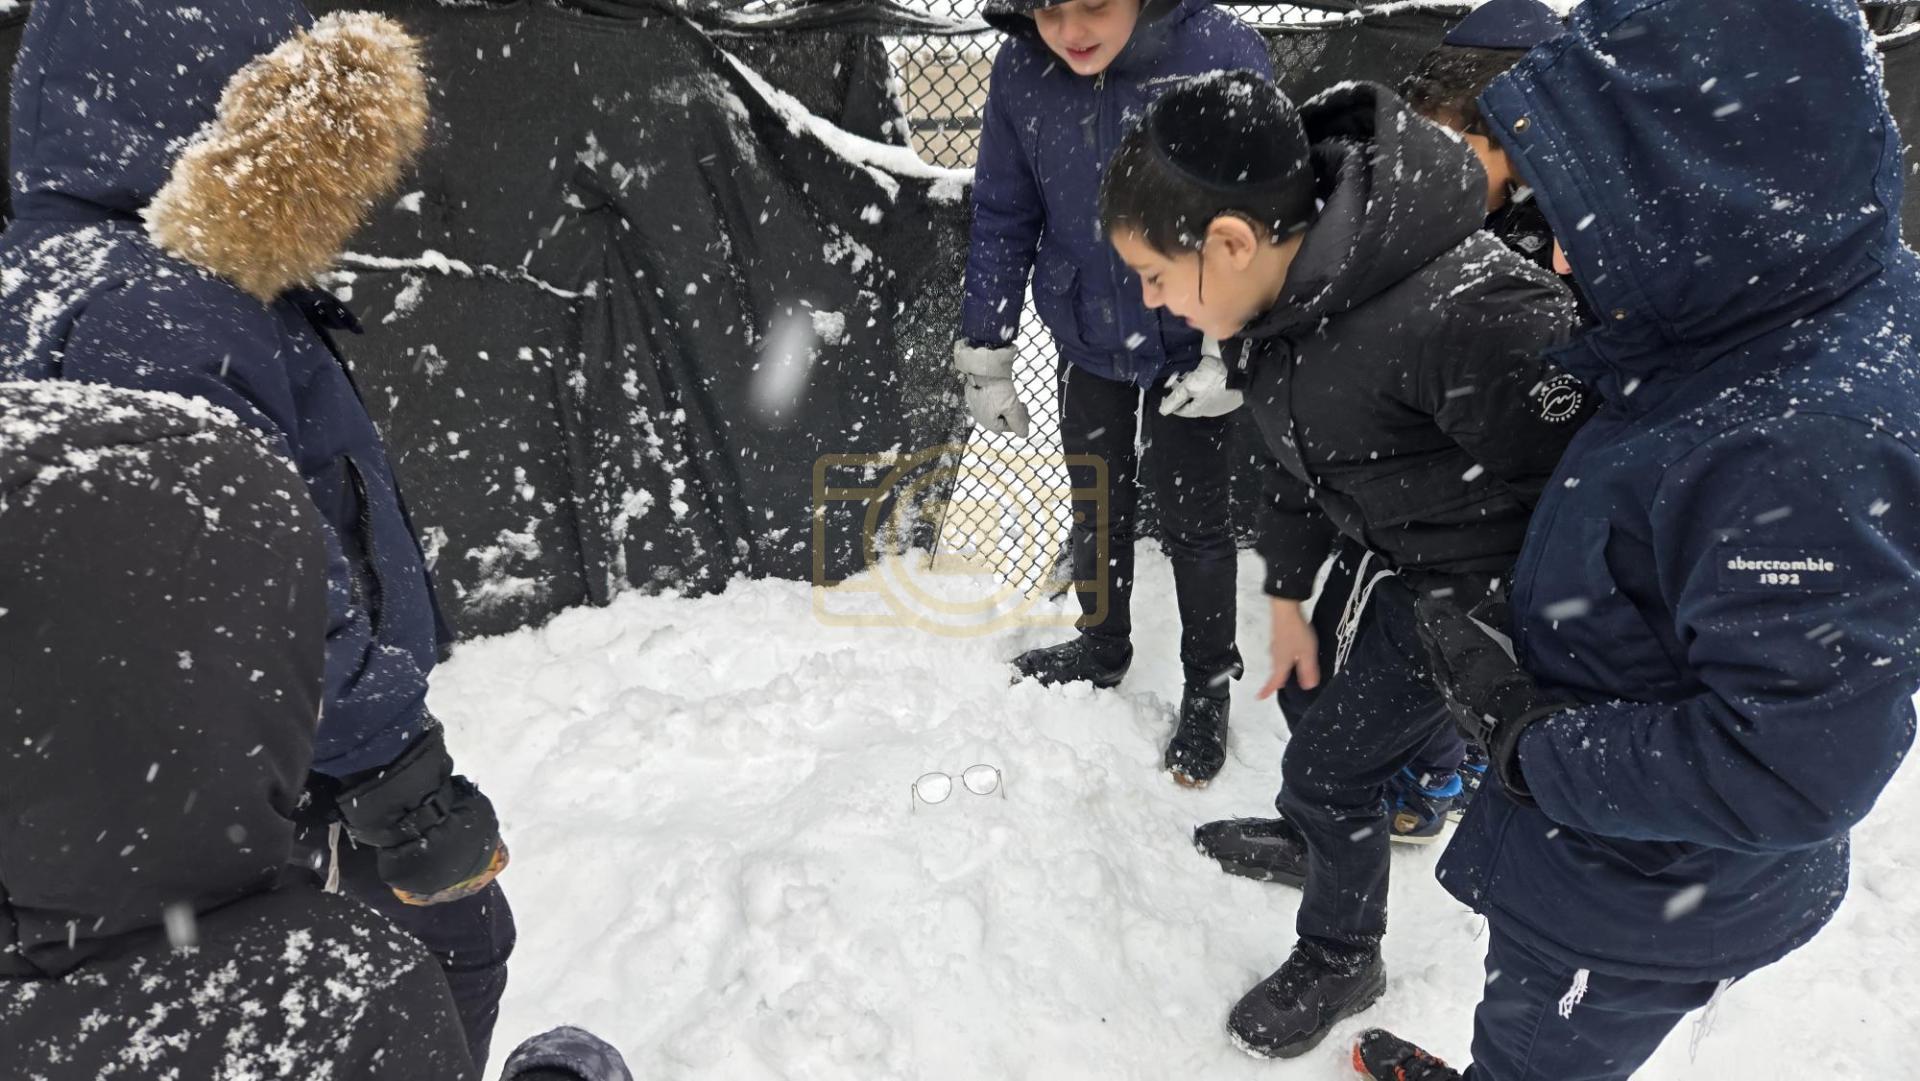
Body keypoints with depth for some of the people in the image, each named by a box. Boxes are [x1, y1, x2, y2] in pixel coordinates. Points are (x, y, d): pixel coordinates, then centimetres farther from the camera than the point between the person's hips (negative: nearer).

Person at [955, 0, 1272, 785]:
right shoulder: (1020, 72, -14)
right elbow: (1002, 217, -3)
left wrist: (1233, 352, -15)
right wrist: (985, 353, 0)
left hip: (1190, 345, -3)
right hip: (1086, 340, 3)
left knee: (1194, 522, 11)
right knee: (1097, 506, 20)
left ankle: (1208, 686, 33)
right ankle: (1101, 646, 44)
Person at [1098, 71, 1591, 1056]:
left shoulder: (1455, 314, -40)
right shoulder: (1286, 285, -11)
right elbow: (1301, 445, 4)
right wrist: (1287, 593, 9)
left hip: (1480, 579, -8)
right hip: (1388, 546, 8)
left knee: (1333, 759, 4)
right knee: (1310, 693, 24)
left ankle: (1339, 959, 33)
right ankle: (1306, 839, 56)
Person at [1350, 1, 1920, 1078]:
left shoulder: (1813, 449, -36)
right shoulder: (1794, 325, -7)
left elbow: (1791, 769, -33)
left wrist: (1529, 742, -24)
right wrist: (1514, 629, -4)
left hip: (1640, 914, -7)